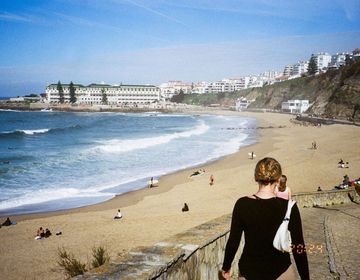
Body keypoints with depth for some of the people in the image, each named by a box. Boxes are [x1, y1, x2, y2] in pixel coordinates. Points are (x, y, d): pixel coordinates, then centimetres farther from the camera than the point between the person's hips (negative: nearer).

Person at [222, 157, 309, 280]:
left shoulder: (242, 204, -11)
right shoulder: (289, 207, -14)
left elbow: (233, 241, -5)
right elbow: (299, 248, -9)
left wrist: (226, 267, 10)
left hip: (248, 270, 1)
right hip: (279, 270, -1)